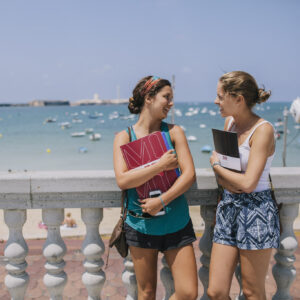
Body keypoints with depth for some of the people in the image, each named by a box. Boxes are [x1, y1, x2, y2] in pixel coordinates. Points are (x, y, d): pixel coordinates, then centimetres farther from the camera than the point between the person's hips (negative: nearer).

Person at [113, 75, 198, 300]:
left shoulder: (174, 132, 2)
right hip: (141, 225, -1)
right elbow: (122, 180, -14)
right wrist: (161, 166, -17)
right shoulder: (124, 137, -2)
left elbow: (190, 175, -7)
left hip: (176, 224, 1)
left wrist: (161, 201, -16)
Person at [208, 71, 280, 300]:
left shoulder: (262, 129, -14)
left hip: (256, 212, -6)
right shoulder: (229, 122, 9)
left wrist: (216, 165, -5)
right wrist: (229, 181, -9)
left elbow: (248, 183, -21)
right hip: (228, 208, 6)